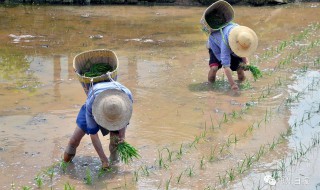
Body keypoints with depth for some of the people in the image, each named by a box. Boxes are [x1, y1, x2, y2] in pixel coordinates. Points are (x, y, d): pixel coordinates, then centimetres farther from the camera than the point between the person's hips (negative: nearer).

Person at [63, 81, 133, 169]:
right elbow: (93, 133, -32)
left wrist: (122, 135, -23)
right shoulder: (91, 105, -44)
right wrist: (103, 159, -28)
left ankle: (114, 159, 6)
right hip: (95, 107, -1)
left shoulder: (127, 95, -39)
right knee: (74, 140, -5)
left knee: (116, 138, -22)